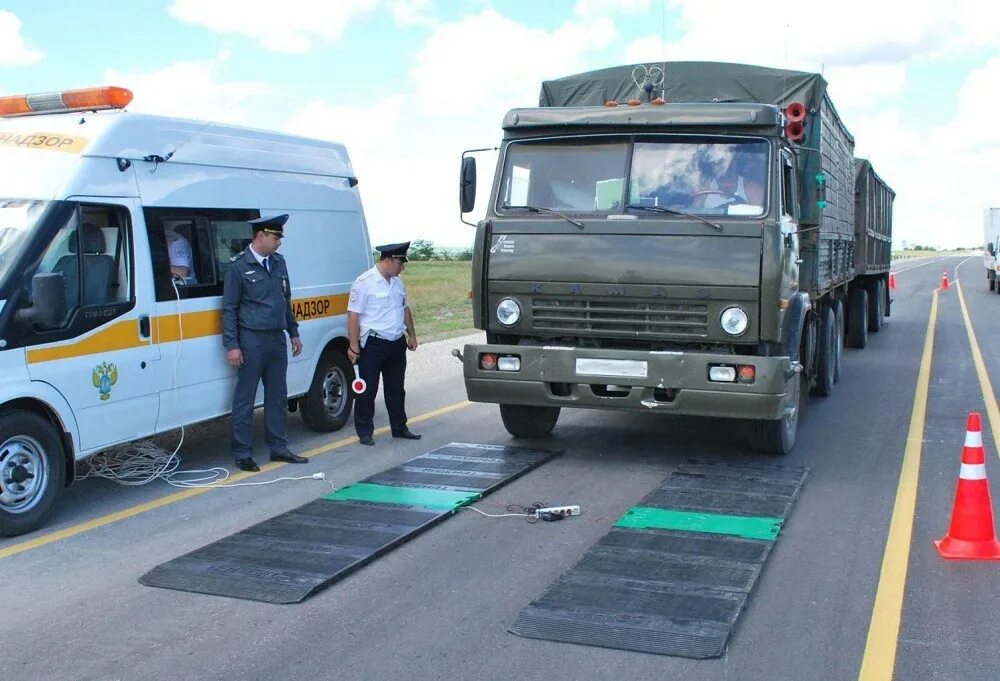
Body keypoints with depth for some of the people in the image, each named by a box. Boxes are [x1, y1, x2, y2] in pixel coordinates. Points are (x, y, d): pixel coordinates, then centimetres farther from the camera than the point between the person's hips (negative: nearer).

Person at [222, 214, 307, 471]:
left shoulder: (278, 262, 11)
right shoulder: (239, 266, -8)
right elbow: (229, 308, -8)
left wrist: (293, 333, 18)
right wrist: (231, 345, -12)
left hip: (277, 339, 7)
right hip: (252, 342, -7)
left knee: (278, 396, 13)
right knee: (245, 399, 0)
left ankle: (279, 448, 22)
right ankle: (242, 454, 8)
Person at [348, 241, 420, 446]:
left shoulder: (398, 283, 12)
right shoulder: (364, 283, -12)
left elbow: (405, 309, 23)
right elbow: (353, 315, -14)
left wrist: (411, 335, 19)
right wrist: (354, 347, -17)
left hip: (397, 343, 7)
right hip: (373, 344, -7)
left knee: (396, 389, 16)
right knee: (367, 390, 0)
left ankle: (399, 427, 27)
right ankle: (365, 432, 9)